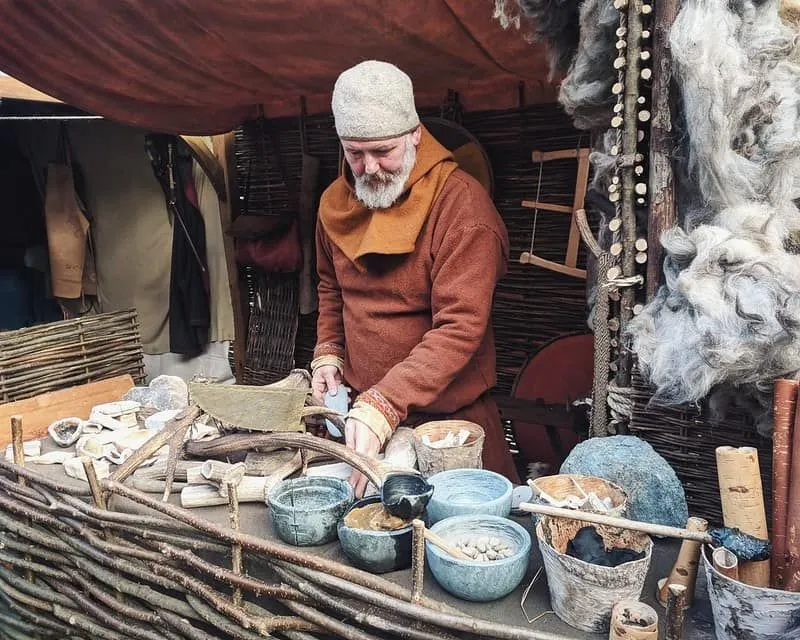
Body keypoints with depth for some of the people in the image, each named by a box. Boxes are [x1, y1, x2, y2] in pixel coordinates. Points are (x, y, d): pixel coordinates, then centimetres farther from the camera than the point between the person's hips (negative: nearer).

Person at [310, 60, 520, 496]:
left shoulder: (461, 203, -19)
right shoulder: (335, 202, 3)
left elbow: (461, 327, -26)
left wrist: (382, 405, -34)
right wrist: (328, 354, 4)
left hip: (448, 418, -5)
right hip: (366, 412, 6)